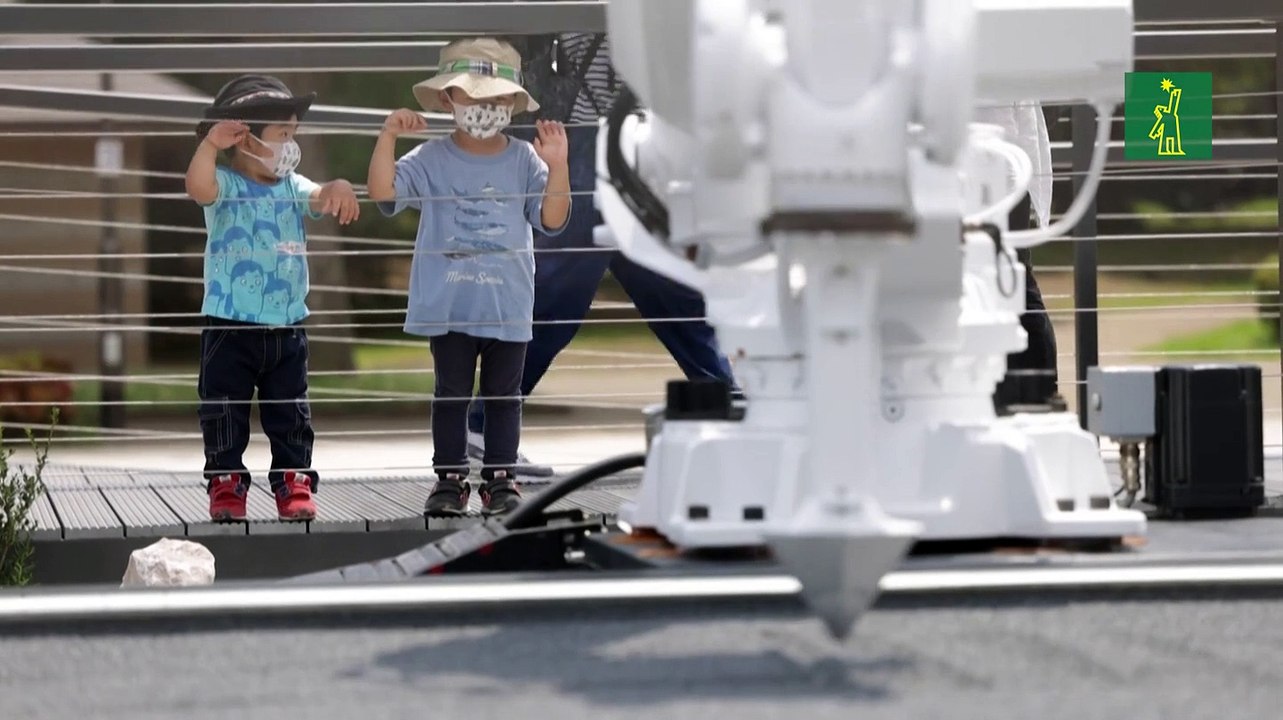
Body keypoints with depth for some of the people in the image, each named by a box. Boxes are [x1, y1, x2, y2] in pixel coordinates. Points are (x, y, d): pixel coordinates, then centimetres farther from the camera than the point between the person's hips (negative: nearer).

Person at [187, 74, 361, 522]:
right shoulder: (226, 185, -8)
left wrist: (338, 190, -34)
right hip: (229, 325, -4)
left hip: (287, 325, 4)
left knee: (290, 412, 8)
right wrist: (210, 145, -43)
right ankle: (226, 480, 12)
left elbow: (320, 199, -11)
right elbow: (199, 189, -29)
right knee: (224, 409, 2)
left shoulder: (292, 187, 7)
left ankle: (294, 478, 16)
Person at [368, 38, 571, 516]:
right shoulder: (432, 160, -2)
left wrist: (557, 167, -18)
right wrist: (387, 138, -21)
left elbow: (552, 221, -6)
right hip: (448, 307, -1)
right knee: (451, 394, 6)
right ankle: (449, 478, 13)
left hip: (507, 307, 1)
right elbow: (384, 193, -12)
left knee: (503, 396, 9)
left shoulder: (524, 161, 0)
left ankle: (500, 478, 17)